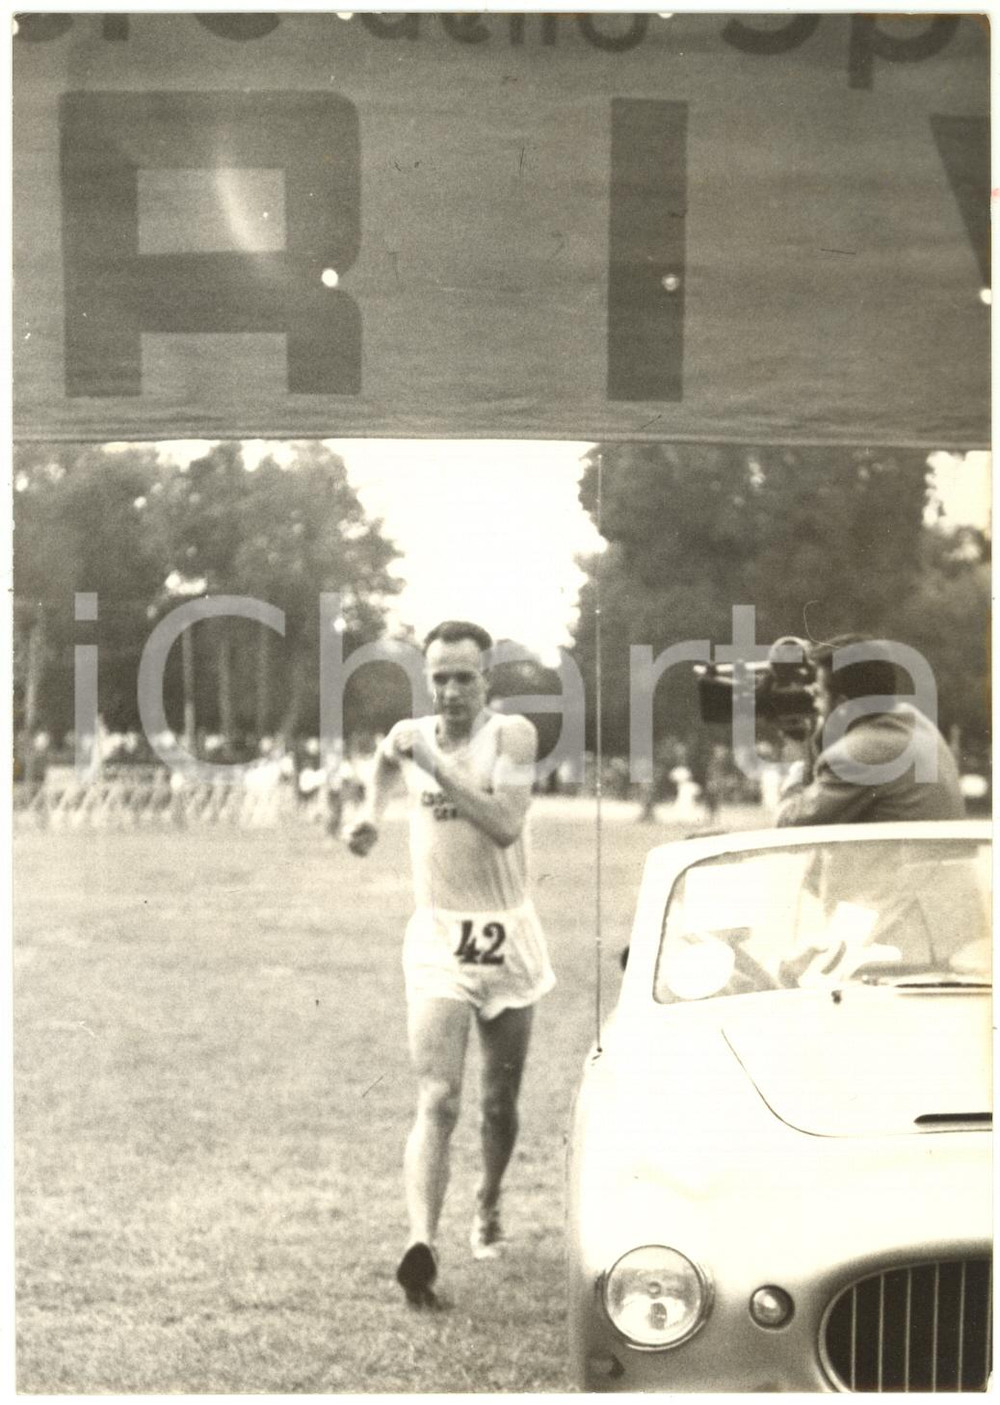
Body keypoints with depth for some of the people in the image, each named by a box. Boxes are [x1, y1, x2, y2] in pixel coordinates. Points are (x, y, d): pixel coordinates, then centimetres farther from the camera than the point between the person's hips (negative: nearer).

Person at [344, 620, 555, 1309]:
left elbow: (505, 826, -25)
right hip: (438, 942, 0)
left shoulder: (512, 734, -9)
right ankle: (422, 1241, -29)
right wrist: (371, 813, 19)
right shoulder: (411, 735, 2)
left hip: (507, 940, 0)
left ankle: (488, 1204, 41)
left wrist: (439, 767, -27)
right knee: (438, 1102, -17)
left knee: (500, 1103, 15)